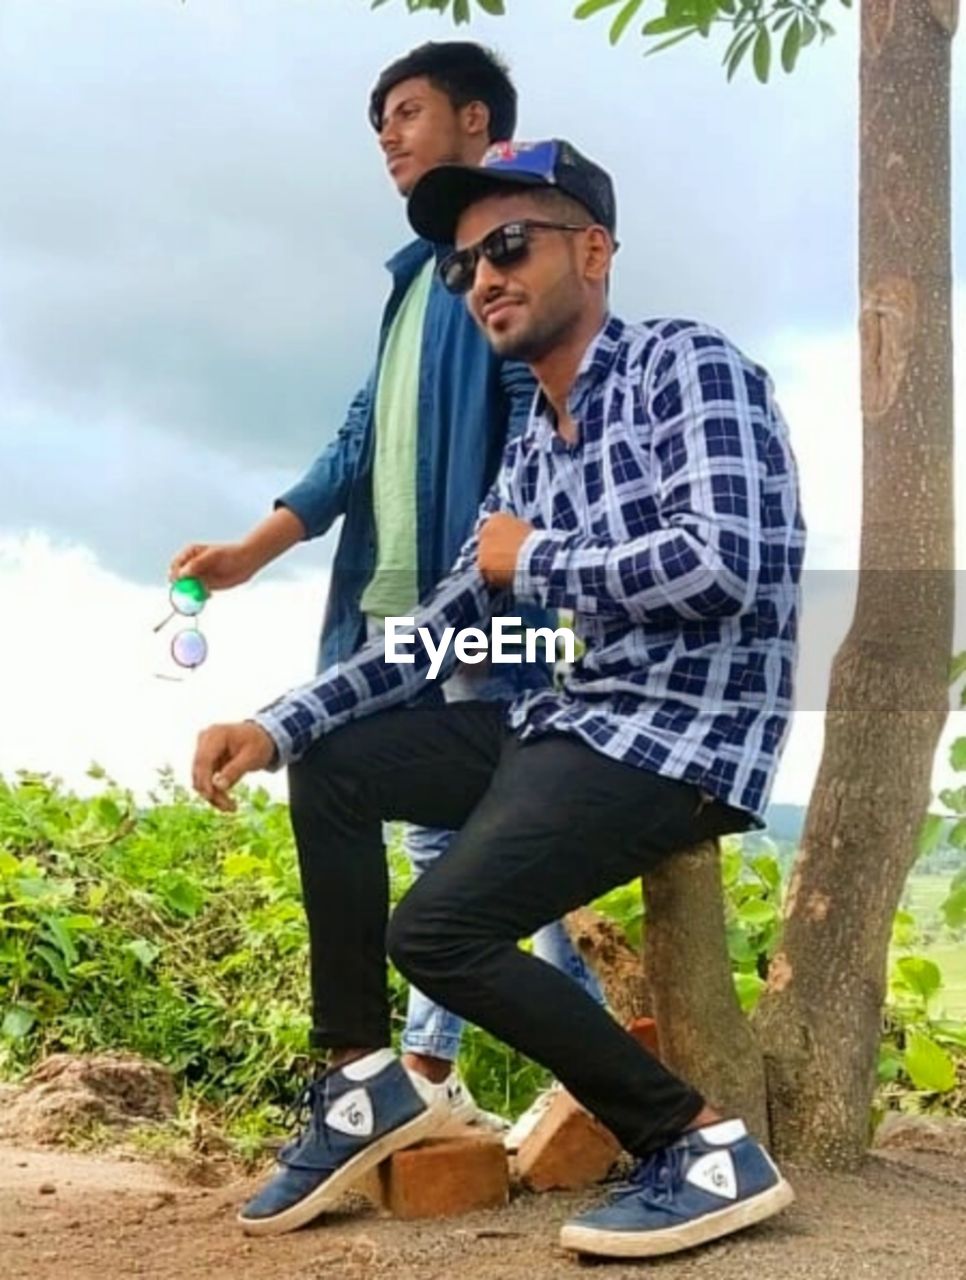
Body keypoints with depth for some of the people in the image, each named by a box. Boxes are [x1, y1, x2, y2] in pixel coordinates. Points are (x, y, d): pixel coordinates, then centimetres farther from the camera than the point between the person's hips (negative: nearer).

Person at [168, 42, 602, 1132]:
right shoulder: (418, 273, 24)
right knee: (435, 836, 10)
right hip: (395, 599, 8)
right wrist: (250, 553, 18)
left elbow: (540, 406, -13)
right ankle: (428, 1073, 18)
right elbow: (362, 440, 22)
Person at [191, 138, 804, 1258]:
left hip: (682, 732, -9)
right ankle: (364, 1079, 13)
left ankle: (705, 1147, -10)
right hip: (569, 720, 9)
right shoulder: (532, 448, 15)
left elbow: (721, 564, -24)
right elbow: (436, 631, 15)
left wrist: (533, 561, -9)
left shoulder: (687, 365, -8)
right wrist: (275, 724, 3)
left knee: (437, 931, -22)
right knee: (330, 766, 12)